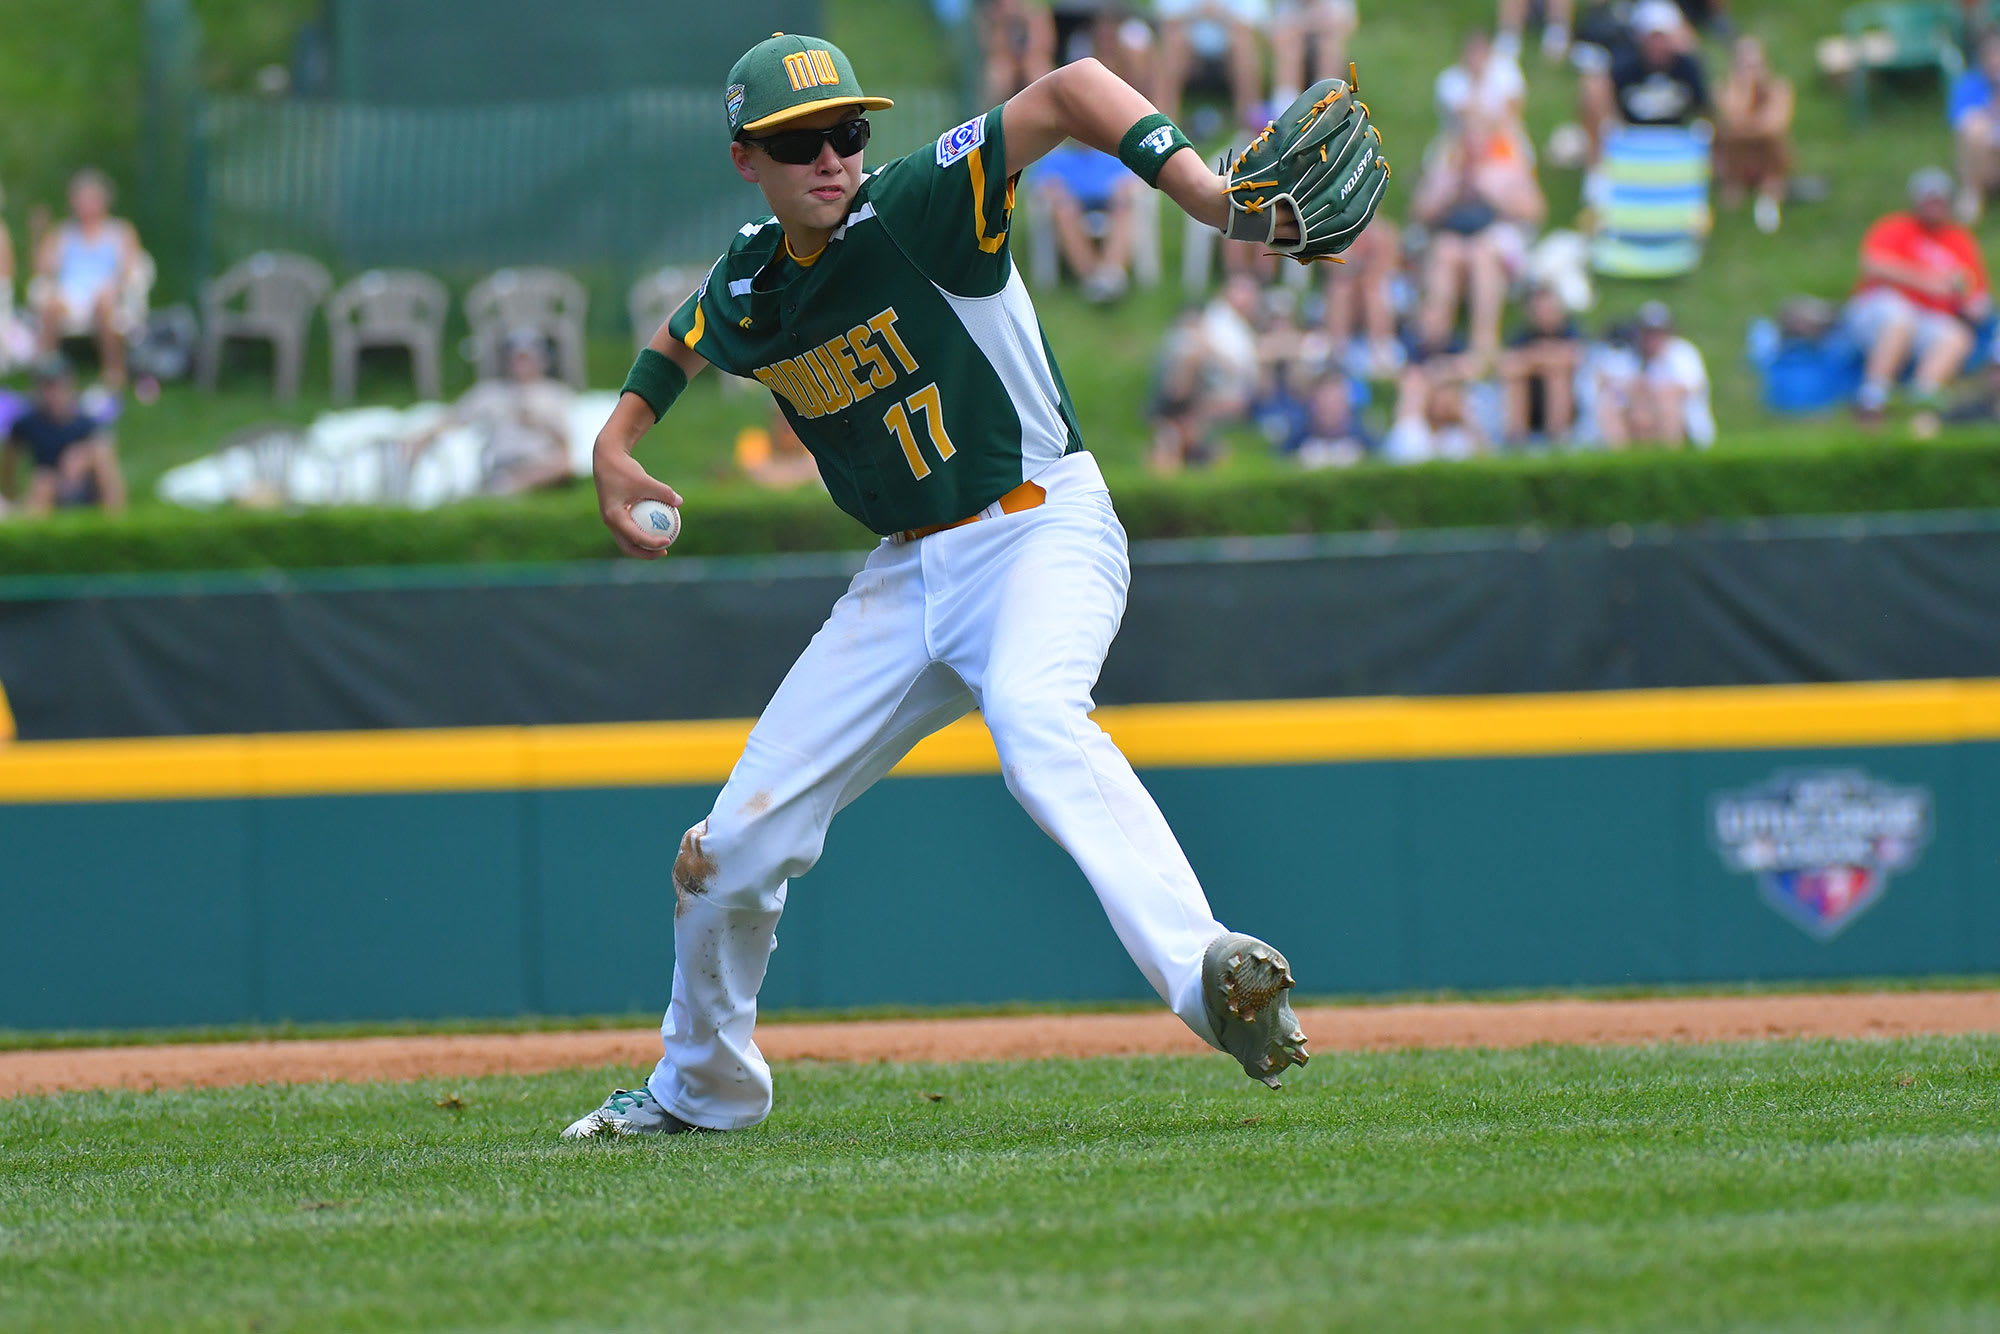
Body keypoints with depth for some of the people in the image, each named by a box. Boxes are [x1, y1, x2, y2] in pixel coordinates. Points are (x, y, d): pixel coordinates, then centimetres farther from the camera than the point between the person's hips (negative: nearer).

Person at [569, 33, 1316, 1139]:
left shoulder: (916, 210, -18)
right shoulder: (747, 292, 2)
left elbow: (1071, 91, -29)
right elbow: (679, 342, 27)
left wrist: (1196, 185, -43)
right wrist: (615, 446, 11)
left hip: (1046, 530, -7)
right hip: (907, 575, 7)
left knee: (1031, 714, -41)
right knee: (732, 849, 7)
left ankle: (1201, 973, -56)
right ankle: (700, 1089, 34)